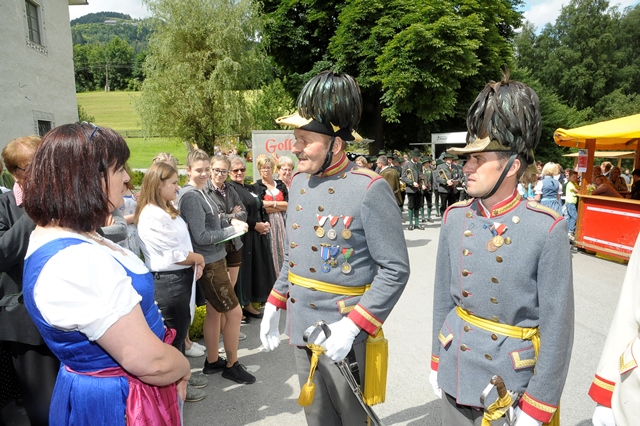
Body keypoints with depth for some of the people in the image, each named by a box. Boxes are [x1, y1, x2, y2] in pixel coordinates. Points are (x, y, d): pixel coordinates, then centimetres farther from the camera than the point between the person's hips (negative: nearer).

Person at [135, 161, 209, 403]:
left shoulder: (167, 210, 9)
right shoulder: (153, 215, -22)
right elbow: (174, 255, -23)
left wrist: (194, 262, -2)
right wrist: (198, 259, -7)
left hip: (179, 278, 10)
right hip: (168, 281, -10)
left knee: (181, 328, 22)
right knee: (174, 333, 8)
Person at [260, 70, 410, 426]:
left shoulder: (370, 190, -19)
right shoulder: (298, 182, 3)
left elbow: (395, 271, -18)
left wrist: (351, 327, -25)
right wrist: (274, 306, 12)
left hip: (344, 333, -6)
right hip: (302, 329, 6)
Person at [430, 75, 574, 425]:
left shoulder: (547, 229, -18)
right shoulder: (454, 218, -6)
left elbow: (557, 326, -14)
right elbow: (443, 295, 3)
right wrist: (436, 361, 10)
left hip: (511, 386, -4)